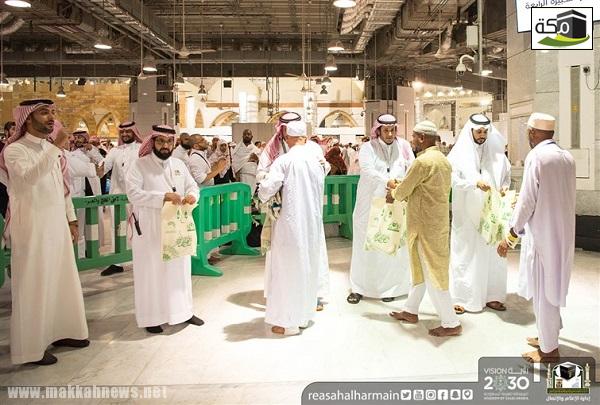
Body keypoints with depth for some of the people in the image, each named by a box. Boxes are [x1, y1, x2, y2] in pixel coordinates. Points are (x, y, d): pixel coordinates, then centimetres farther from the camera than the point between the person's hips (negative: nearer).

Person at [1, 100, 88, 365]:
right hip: (32, 227, -7)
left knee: (62, 279, 14)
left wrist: (71, 219, 15)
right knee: (34, 284, 1)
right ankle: (32, 347, 12)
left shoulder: (53, 150, 10)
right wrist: (56, 148, -36)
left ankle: (60, 331, 29)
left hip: (57, 224, 7)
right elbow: (29, 177, -32)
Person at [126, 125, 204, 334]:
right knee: (152, 271, 3)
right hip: (150, 229, -5)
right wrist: (163, 197, -27)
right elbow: (133, 193, -18)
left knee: (179, 267, 13)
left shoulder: (179, 164, 8)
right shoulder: (139, 165, -8)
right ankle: (152, 317, 15)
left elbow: (192, 186, 13)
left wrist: (191, 196, -12)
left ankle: (183, 310, 26)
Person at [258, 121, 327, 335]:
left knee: (288, 269, 5)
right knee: (308, 266, 17)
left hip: (291, 222, -5)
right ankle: (304, 314, 29)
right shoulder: (315, 159, 2)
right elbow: (320, 186, 10)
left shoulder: (284, 160, -13)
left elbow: (268, 187, -19)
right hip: (313, 221, 6)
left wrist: (263, 196, 2)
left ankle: (289, 321, 11)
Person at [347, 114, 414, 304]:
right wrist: (388, 181, -33)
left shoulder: (403, 146, 6)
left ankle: (388, 287, 19)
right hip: (370, 205, -1)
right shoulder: (368, 148, -1)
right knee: (365, 245, 4)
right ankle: (359, 287, 16)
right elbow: (368, 170, -18)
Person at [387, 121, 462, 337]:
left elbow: (402, 192, -12)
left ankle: (451, 323, 7)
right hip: (437, 221, 10)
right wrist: (401, 188, 12)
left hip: (426, 226, -10)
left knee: (433, 273, -1)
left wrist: (394, 189, 9)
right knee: (420, 267, 19)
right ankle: (411, 310, 32)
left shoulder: (422, 161, -20)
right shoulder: (442, 159, 11)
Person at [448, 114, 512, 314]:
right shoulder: (459, 153, 0)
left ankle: (491, 296, 17)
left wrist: (504, 187, -5)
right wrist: (475, 182, -23)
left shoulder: (496, 153, 7)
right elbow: (453, 179, -10)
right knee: (464, 254, 0)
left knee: (492, 253, 6)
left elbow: (506, 176, 16)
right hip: (466, 214, -3)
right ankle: (461, 297, 7)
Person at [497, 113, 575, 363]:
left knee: (542, 290, 3)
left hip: (542, 234, -7)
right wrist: (524, 202, 29)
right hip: (563, 233, 7)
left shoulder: (536, 157, -15)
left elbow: (528, 200, -18)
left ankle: (549, 349, 14)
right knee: (552, 286, 19)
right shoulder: (567, 158, 6)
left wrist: (511, 236, -11)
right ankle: (548, 335, 32)